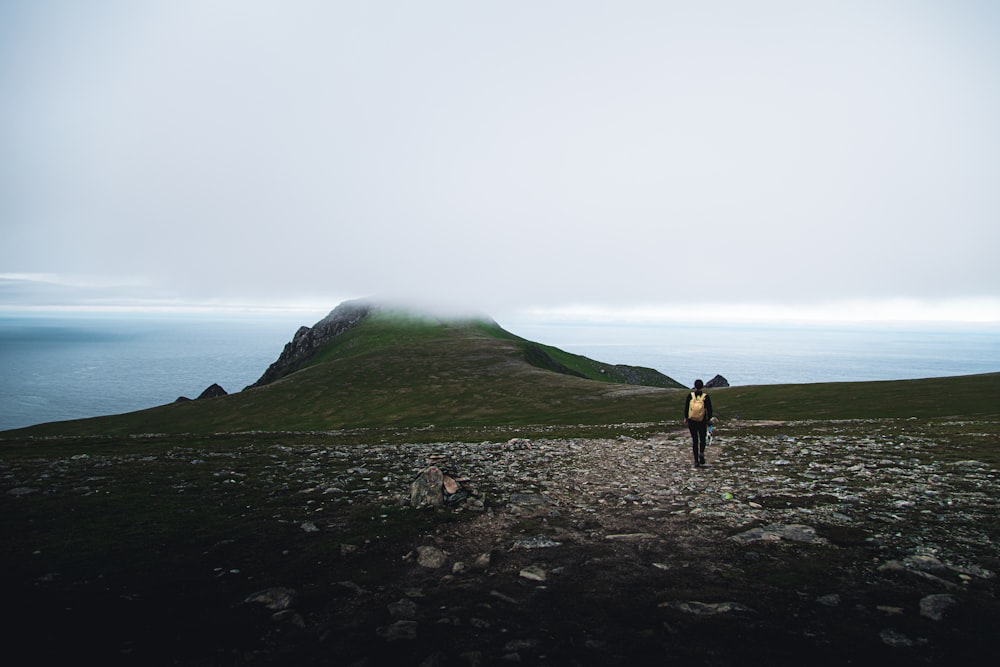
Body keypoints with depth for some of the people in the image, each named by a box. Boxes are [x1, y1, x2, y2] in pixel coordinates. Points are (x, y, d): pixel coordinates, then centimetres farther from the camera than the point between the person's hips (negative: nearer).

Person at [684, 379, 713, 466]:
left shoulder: (690, 396, -5)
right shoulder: (706, 397, -7)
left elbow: (686, 408, 0)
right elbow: (709, 409, -6)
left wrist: (685, 418, 13)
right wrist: (709, 419, 7)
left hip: (691, 421, 1)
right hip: (702, 422, -1)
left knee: (694, 440, 9)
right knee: (702, 438, 17)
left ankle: (696, 460, 8)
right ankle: (701, 452, -12)